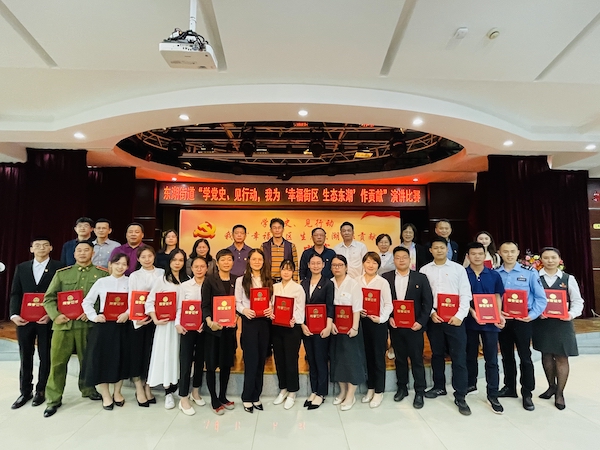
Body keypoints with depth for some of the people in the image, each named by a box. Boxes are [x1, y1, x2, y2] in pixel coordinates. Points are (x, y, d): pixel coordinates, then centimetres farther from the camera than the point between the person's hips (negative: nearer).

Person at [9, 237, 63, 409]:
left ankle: (41, 390, 22)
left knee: (45, 357, 7)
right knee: (25, 357, 12)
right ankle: (25, 391, 25)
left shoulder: (59, 267, -3)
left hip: (47, 319, -3)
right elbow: (15, 294, 7)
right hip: (24, 319, 3)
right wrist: (14, 314, -7)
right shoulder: (21, 268, 10)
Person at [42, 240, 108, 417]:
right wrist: (55, 315, -11)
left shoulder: (102, 273, 2)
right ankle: (53, 399, 18)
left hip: (89, 323, -1)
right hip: (63, 323, 1)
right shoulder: (62, 273, 8)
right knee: (57, 361, 4)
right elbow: (49, 298, 6)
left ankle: (88, 389, 32)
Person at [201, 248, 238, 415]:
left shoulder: (237, 280, 6)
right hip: (213, 328, -3)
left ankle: (223, 396, 30)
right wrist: (209, 322, -24)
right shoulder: (210, 280, -5)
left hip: (230, 327, 4)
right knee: (212, 364, 5)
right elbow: (205, 305, -9)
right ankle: (214, 400, 20)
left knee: (227, 363, 13)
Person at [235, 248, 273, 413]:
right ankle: (247, 398, 14)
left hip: (265, 322, 3)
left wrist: (271, 309, -11)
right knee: (252, 360, -3)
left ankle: (256, 396, 23)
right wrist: (244, 310, -20)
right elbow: (237, 302, -1)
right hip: (249, 322, -3)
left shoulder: (268, 280, 12)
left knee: (261, 360, 9)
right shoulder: (241, 280, 2)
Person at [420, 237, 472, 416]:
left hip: (454, 318, -2)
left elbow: (466, 294, -2)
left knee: (459, 357, 0)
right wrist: (430, 313, -8)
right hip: (434, 318, 2)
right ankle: (439, 386, 31)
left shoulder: (458, 268, 1)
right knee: (437, 354, 14)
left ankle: (460, 397, 10)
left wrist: (460, 315, -10)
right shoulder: (425, 270, 5)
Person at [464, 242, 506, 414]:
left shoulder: (494, 275, 2)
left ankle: (492, 395, 14)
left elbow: (498, 296, 6)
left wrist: (499, 315, -9)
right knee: (470, 356, 14)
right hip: (470, 321, 0)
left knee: (491, 359, 4)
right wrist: (473, 313, -18)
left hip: (490, 322, 0)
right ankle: (471, 385, 31)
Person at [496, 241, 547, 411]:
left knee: (525, 357, 5)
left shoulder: (529, 273, -6)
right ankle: (509, 387, 31)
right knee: (506, 356, 15)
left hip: (522, 320, -2)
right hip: (501, 320, 2)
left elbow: (541, 297, -5)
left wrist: (532, 315, -15)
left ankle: (527, 393, 20)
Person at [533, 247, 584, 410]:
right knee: (546, 355, 13)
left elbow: (577, 301, 1)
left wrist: (572, 314, -15)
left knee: (561, 357, 5)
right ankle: (551, 386, 33)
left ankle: (560, 393, 20)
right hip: (541, 322, 1)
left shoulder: (568, 279, -2)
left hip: (561, 323, 0)